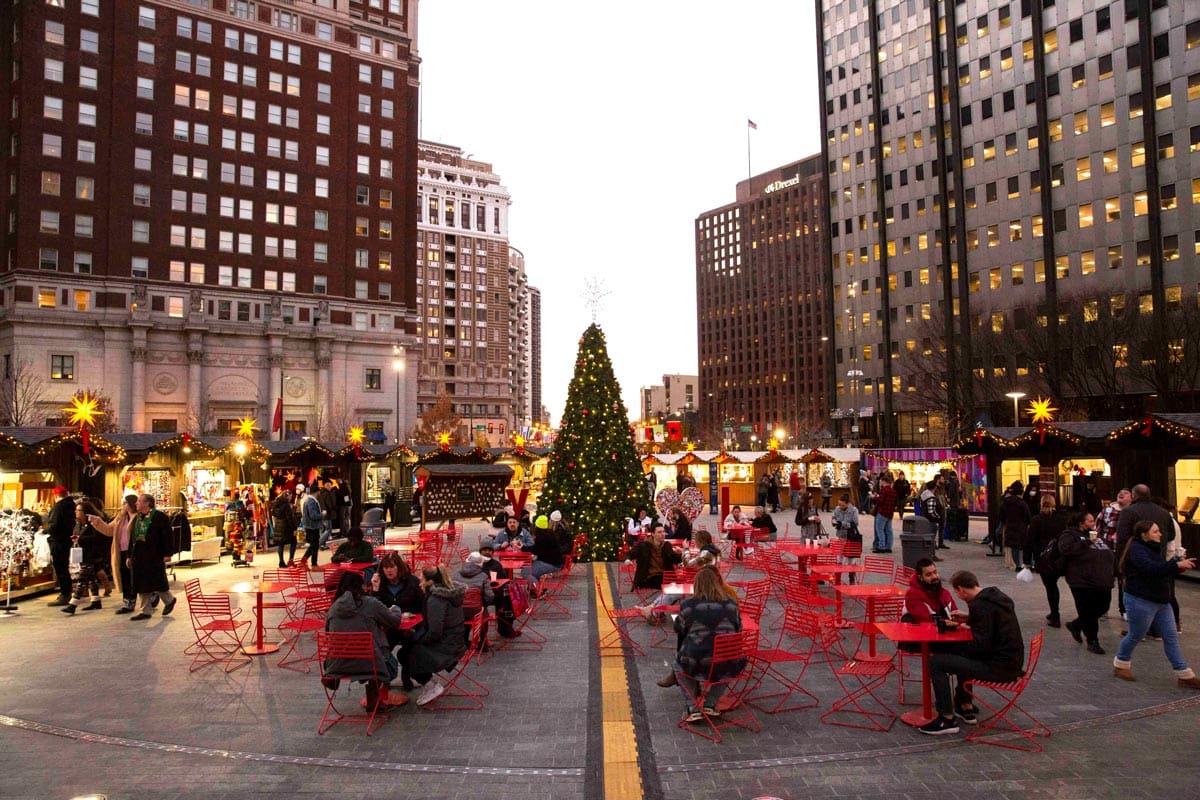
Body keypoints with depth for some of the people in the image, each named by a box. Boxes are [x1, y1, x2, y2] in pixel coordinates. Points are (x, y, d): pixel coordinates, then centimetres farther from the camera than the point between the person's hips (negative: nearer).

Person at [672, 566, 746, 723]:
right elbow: (738, 629, 17)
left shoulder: (688, 604, -4)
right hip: (727, 668, 2)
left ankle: (693, 708, 19)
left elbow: (679, 629, 13)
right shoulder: (730, 603, 2)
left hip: (696, 667, -1)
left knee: (679, 663, 31)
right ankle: (710, 704, 27)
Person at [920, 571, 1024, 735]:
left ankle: (947, 719, -4)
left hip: (999, 667, -10)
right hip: (1012, 662, 10)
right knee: (962, 655, 33)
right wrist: (968, 617, 26)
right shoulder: (996, 595, 10)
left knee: (936, 662, -10)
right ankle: (966, 708, 37)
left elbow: (982, 646, -21)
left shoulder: (980, 605, -20)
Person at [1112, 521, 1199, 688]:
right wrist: (1176, 564, -34)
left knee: (1171, 637, 8)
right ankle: (1120, 665, 24)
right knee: (1135, 636, 5)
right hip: (1140, 602, -9)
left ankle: (1185, 676, 13)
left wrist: (1178, 565, 0)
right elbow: (1150, 568, -33)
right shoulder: (1136, 549, -18)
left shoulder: (1153, 548, 12)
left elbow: (1162, 570, 17)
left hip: (1161, 602, 9)